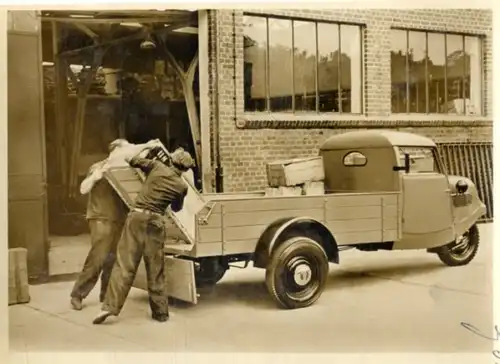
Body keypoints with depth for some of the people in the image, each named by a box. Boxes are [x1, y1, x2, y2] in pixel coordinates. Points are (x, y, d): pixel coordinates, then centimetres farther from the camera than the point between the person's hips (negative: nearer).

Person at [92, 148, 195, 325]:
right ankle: (160, 312, 16)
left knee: (125, 263, -3)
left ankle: (110, 306, -12)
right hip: (156, 222, 0)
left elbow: (133, 161, 13)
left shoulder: (157, 167, 6)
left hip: (137, 216, 0)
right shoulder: (182, 186, 7)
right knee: (155, 269, 9)